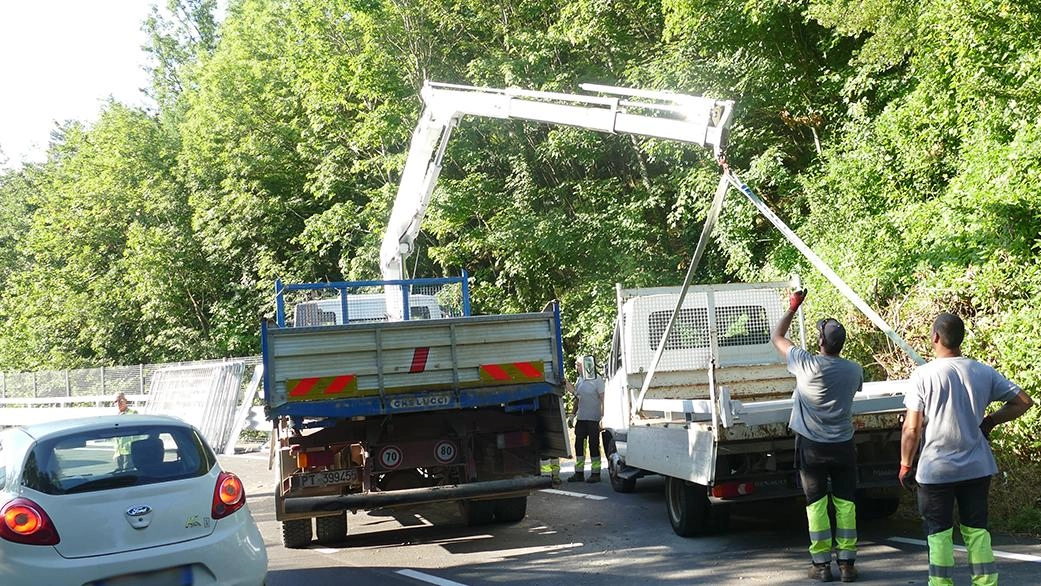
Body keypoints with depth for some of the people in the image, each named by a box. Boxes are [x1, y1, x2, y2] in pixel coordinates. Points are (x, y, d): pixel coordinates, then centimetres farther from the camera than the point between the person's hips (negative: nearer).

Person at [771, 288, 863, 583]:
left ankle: (821, 564, 7)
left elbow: (776, 337, 1)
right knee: (845, 504, 6)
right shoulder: (854, 370, -4)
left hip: (811, 446, -2)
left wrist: (793, 307, 10)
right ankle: (847, 563, 8)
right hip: (843, 445, 2)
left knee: (816, 504, 4)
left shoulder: (806, 364, -13)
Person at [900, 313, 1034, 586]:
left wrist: (905, 465, -1)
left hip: (935, 470, -3)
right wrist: (991, 420, 12)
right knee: (977, 529, 13)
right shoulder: (984, 372, 0)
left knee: (939, 533, 6)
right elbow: (1023, 401, 4)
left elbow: (912, 428, -11)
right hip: (976, 468, 3)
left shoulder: (923, 374, -11)